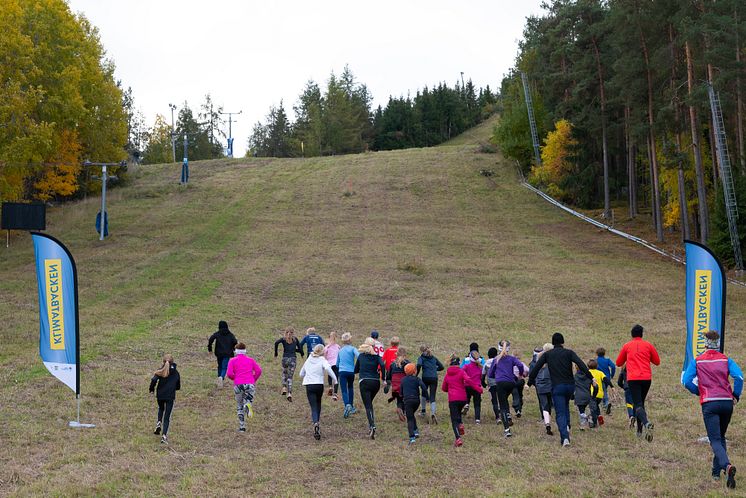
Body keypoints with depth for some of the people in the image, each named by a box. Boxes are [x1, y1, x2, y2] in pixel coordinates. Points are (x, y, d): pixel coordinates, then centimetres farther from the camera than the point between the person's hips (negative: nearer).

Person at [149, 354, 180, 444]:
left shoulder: (161, 371, -3)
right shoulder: (176, 372, 4)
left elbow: (154, 380, -17)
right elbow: (178, 387, 11)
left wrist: (152, 389, 1)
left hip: (160, 395, 0)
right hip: (170, 396, 0)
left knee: (161, 409, 31)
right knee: (167, 417, 3)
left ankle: (159, 423, 8)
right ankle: (164, 435, -10)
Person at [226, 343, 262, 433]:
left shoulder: (232, 360, 7)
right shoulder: (251, 360, 14)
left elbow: (229, 374, -4)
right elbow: (259, 371, 2)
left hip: (238, 385, 0)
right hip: (250, 384, 1)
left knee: (239, 407, 13)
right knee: (248, 401, 7)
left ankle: (242, 427, 9)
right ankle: (248, 405, -32)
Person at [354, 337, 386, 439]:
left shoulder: (361, 356, 9)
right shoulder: (376, 356, 5)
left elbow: (355, 370, 16)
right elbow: (382, 365, -15)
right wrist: (383, 379, -6)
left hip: (364, 382, -2)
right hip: (375, 383, 2)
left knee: (368, 406, -8)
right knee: (369, 403, 22)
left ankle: (372, 426, -27)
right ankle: (370, 425, 16)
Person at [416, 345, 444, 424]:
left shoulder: (421, 357, 5)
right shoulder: (434, 357, 19)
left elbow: (419, 365, -15)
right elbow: (442, 367, 17)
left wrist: (416, 374, -5)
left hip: (426, 378, -2)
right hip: (434, 378, 2)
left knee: (424, 393, 23)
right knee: (432, 397, -2)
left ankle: (423, 411, 28)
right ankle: (433, 414, -21)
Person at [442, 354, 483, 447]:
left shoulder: (447, 374, 9)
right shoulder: (461, 372, 0)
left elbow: (444, 388, 18)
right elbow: (468, 380, -19)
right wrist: (478, 389, -17)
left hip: (452, 399, 0)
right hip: (462, 398, 0)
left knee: (454, 419, -1)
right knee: (458, 412, 29)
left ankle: (458, 438, -19)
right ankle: (460, 424, -1)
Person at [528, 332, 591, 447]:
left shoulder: (547, 354, 6)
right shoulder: (569, 352, 4)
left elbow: (536, 368, 1)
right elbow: (581, 364, -10)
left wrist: (530, 383, 6)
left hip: (557, 387, -2)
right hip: (570, 385, 2)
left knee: (560, 413, -3)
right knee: (565, 406, 30)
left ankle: (565, 438, -20)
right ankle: (567, 427, 13)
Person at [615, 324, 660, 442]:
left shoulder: (627, 346, 9)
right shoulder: (648, 345, 8)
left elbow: (618, 363, 17)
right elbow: (657, 362, 13)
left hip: (633, 379, -2)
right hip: (646, 378, 2)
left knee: (638, 404, -10)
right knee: (641, 402, 18)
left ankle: (646, 423, -38)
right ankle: (640, 430, 18)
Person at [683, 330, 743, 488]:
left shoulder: (697, 361, 6)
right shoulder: (726, 360, 9)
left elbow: (686, 381, -2)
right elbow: (739, 377, -7)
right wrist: (735, 395, 5)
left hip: (709, 404, -3)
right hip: (727, 402, 3)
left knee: (715, 441, -9)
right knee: (721, 437, 22)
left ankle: (727, 465, -36)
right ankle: (716, 470, 22)